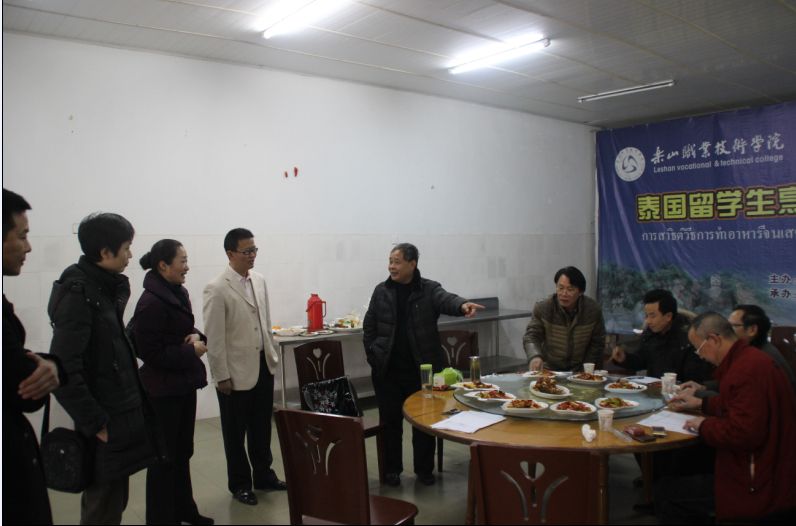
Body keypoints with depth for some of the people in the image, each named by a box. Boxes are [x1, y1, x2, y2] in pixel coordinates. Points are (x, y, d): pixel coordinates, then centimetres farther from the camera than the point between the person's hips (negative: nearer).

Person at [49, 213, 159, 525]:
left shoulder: (105, 288, 8)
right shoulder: (77, 295, -19)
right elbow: (63, 371, -24)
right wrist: (96, 423, -19)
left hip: (120, 413, 9)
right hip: (105, 422, -8)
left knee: (114, 500, 20)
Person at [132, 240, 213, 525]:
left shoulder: (179, 293, 5)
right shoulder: (151, 302, -20)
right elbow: (150, 351, -22)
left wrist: (197, 336, -3)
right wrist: (191, 352, -16)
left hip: (185, 384, 9)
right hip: (163, 390, -8)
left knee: (183, 451, 19)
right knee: (164, 456, 5)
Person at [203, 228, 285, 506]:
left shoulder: (259, 280, 4)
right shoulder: (217, 289, -16)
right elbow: (214, 338, -15)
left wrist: (272, 353, 12)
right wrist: (221, 376, -14)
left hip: (263, 365, 6)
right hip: (236, 371, -6)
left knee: (261, 427, 18)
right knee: (236, 431, 12)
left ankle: (263, 475, 34)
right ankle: (239, 483, 28)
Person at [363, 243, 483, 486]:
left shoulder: (429, 289, -4)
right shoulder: (381, 291, 4)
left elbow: (446, 299, -26)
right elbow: (369, 327, 9)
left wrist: (462, 305, -48)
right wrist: (373, 355, 0)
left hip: (422, 369, -1)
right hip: (388, 370, 2)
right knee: (390, 421, 10)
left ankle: (424, 469, 27)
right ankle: (392, 469, 26)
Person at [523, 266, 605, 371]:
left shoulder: (594, 310, -7)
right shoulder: (542, 308, -9)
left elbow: (597, 343, 1)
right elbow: (531, 336, -10)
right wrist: (535, 356, -30)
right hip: (550, 369, 0)